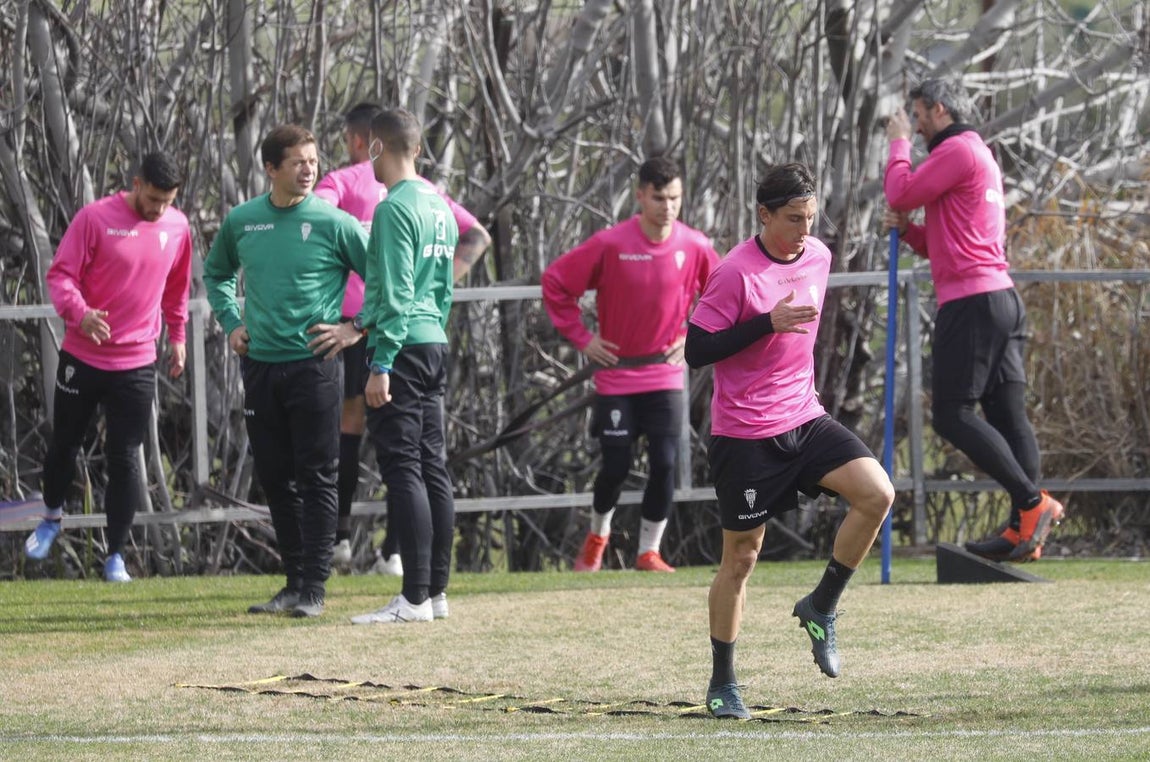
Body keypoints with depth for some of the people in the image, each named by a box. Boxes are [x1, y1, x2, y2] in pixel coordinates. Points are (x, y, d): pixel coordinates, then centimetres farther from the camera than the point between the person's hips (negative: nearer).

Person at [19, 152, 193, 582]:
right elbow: (60, 274, -12)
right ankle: (51, 517, 41)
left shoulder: (176, 227, 1)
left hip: (137, 364, 1)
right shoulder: (95, 218, -11)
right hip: (83, 355, -1)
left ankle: (116, 556, 6)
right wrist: (80, 313, -30)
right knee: (64, 445, 13)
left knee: (125, 460, -2)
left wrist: (177, 337, 20)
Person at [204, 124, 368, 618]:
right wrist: (231, 322, 14)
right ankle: (295, 580, 17)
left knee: (316, 479, -4)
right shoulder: (241, 222, 7)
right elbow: (216, 274, 26)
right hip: (260, 367, 5)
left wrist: (357, 330, -7)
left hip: (314, 367, -5)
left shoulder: (334, 223, -6)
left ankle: (313, 588, -2)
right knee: (275, 479, 9)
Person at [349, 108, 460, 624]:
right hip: (435, 346, 9)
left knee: (403, 470, -9)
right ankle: (436, 591, 13)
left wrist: (381, 365, -18)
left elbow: (395, 295, -18)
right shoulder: (440, 207, 15)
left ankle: (415, 598, -11)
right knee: (433, 469, 10)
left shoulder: (396, 208, -13)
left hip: (402, 349, -9)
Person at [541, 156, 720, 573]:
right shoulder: (610, 244, -14)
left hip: (665, 375, 2)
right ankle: (597, 535, 28)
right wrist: (581, 337, -5)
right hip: (616, 374, -1)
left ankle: (649, 551, 6)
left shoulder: (694, 247, -7)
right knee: (616, 466, 0)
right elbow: (555, 281, -5)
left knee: (664, 464, -8)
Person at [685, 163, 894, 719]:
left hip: (805, 420, 6)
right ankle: (722, 684, 16)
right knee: (741, 557, 1)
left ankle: (821, 607, 3)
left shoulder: (818, 257, 5)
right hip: (745, 436, -6)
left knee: (877, 494, -16)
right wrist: (767, 323, -25)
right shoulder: (736, 273, -16)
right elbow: (696, 350, -17)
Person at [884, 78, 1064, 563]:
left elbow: (900, 194, -11)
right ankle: (1023, 530, -2)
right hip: (1002, 299, 10)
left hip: (971, 301, -10)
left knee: (953, 414, -10)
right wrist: (907, 231, 10)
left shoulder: (958, 150, -7)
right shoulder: (979, 157, 25)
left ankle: (1032, 503, -17)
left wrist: (899, 143, 4)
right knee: (1008, 413, 3)